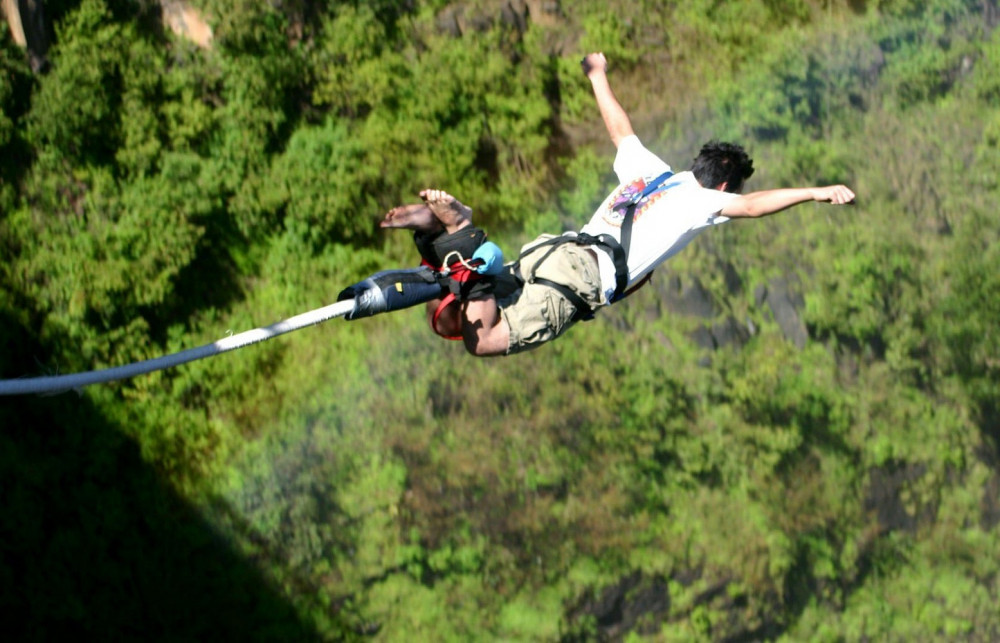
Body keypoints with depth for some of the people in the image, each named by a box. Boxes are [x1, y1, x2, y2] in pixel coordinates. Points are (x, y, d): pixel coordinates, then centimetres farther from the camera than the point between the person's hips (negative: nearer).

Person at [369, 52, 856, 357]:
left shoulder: (650, 170, 26)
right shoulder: (704, 201, 7)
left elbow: (619, 128, 41)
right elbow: (751, 206, -10)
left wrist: (597, 75, 57)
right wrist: (815, 193, -10)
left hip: (549, 249, 7)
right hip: (586, 275, -7)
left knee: (447, 322, 8)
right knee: (483, 340, -21)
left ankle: (435, 228, -13)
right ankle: (460, 234, -28)